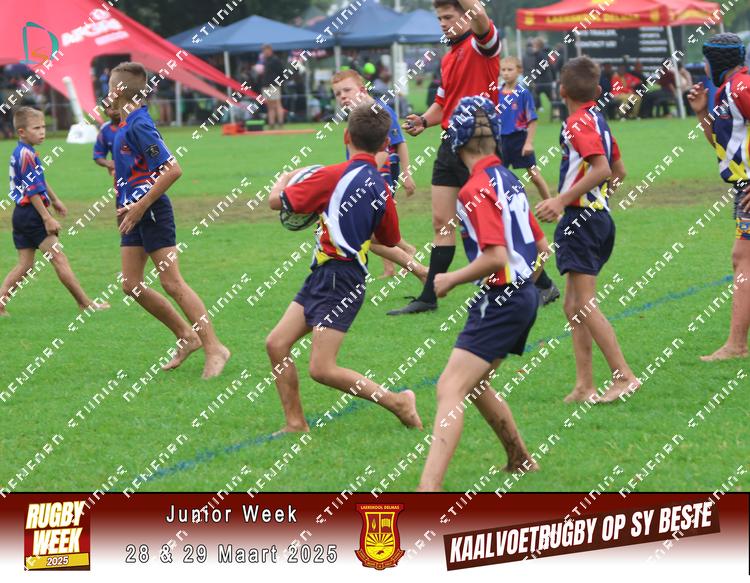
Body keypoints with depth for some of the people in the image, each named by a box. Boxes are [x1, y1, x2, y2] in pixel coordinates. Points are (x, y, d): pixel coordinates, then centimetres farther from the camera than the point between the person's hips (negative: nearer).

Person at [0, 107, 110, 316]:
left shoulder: (19, 153, 14)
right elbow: (33, 191, -20)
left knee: (24, 264, 11)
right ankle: (85, 303, 0)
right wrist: (47, 219, -20)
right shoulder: (26, 155, -17)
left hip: (21, 214, 10)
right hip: (32, 214, -10)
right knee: (59, 258, -4)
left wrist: (54, 199, 37)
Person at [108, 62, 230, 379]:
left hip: (153, 215, -10)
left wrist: (140, 207, -21)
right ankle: (187, 336, 17)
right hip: (135, 215, 10)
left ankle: (214, 349, -6)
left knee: (172, 284, -9)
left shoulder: (139, 126, -18)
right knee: (131, 285, 8)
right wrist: (128, 205, 16)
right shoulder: (126, 125, 11)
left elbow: (172, 170, -24)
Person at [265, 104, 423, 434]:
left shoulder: (334, 176, -15)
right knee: (277, 344, 8)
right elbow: (390, 240, 21)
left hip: (338, 279, -9)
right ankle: (296, 423, 11)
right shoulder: (380, 188, 7)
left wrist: (285, 178, 15)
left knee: (322, 369, -10)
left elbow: (277, 201, -7)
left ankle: (397, 402, 0)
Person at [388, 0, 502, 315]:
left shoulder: (482, 44, -9)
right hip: (449, 145, 8)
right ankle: (429, 297, 9)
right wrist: (423, 121, 7)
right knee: (441, 222, 7)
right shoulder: (448, 59, 17)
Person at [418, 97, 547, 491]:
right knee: (472, 384, 26)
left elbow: (496, 257, -25)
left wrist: (450, 280, -12)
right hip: (523, 295, 10)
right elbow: (542, 248, 18)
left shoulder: (477, 188, -16)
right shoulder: (508, 180, 11)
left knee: (450, 389, -18)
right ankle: (520, 458, 40)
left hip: (499, 302, -10)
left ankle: (428, 489, -31)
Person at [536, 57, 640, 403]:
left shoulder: (579, 123, -13)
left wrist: (561, 201, -26)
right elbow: (618, 171, 22)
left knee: (585, 305, -9)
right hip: (600, 215, 10)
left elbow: (602, 168, -25)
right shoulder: (597, 119, 14)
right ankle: (585, 385, 10)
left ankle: (623, 375, -12)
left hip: (580, 218, -10)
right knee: (573, 306, 11)